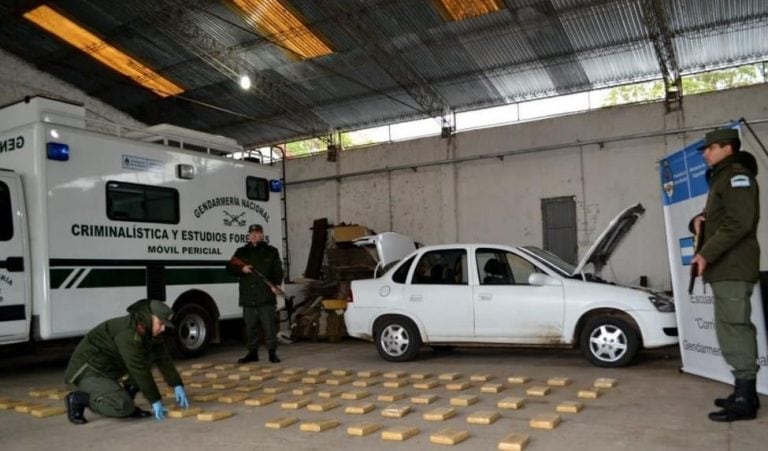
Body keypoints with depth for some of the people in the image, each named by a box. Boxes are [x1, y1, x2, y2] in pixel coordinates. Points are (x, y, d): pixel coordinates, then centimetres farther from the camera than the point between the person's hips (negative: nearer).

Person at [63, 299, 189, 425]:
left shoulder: (149, 331, -1)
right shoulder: (128, 333, -28)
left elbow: (163, 358, 4)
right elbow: (139, 370, -28)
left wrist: (177, 386, -2)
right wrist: (155, 401, -23)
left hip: (108, 369, 10)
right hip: (88, 372, -10)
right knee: (124, 407, -25)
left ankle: (126, 402, 3)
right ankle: (78, 399, -6)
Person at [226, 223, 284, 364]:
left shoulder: (271, 252, 9)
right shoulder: (241, 252, 15)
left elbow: (278, 272, 4)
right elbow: (229, 268, 11)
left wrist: (275, 285, -12)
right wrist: (241, 269, -9)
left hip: (266, 296, -3)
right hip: (248, 296, 3)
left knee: (269, 325, -4)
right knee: (250, 326, 8)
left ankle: (272, 352, 3)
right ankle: (252, 352, 18)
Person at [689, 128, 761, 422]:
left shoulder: (737, 175, -8)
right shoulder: (721, 178, 23)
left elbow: (739, 222, -20)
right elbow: (716, 217, 28)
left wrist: (707, 254, -21)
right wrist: (699, 221, 4)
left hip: (733, 268, -10)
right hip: (726, 268, 10)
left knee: (733, 329, -11)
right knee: (736, 329, 13)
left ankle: (745, 400, -7)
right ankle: (746, 393, 20)